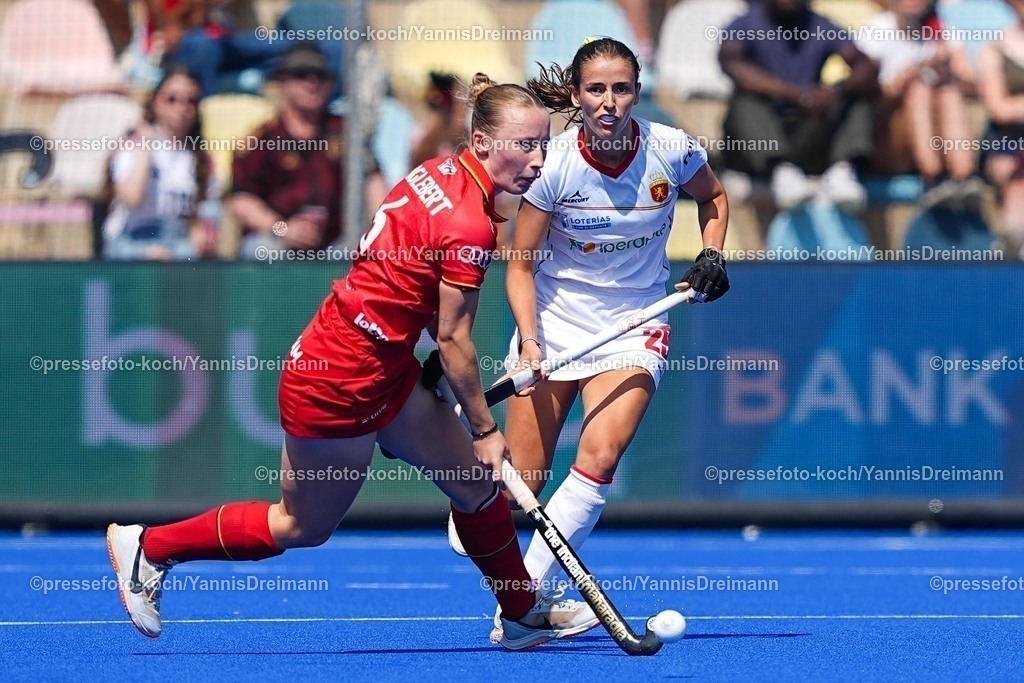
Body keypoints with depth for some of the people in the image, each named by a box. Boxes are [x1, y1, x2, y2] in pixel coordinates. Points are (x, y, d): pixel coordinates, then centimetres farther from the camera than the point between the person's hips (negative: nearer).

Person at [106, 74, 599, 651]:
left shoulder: (440, 172, 1)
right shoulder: (470, 227, -25)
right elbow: (454, 339, -18)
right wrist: (485, 429, -8)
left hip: (388, 366, 10)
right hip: (341, 381, -10)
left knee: (476, 481, 13)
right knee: (304, 527, 8)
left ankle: (524, 614, 28)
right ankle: (148, 545, 19)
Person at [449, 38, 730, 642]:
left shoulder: (672, 151, -11)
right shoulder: (554, 165, -16)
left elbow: (713, 196, 13)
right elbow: (521, 264, -8)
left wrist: (712, 257, -3)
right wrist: (529, 338, -22)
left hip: (634, 326, 1)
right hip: (555, 318, -1)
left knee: (599, 460, -22)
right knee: (523, 480, -3)